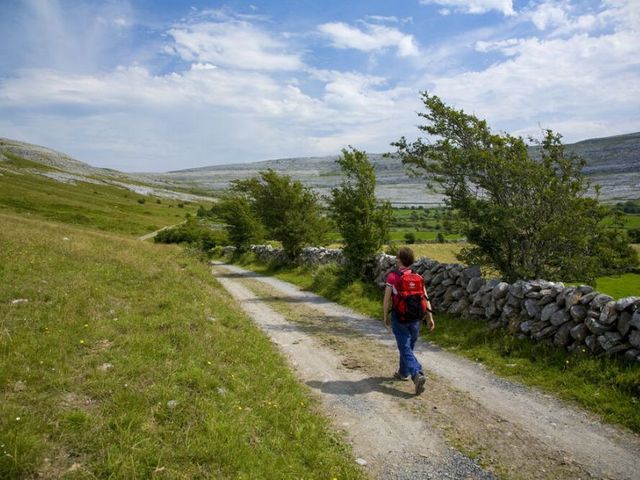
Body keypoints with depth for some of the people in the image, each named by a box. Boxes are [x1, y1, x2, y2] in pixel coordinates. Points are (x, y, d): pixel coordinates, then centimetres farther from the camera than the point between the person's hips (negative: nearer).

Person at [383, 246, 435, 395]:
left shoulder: (392, 277, -12)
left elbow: (387, 300, -10)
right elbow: (425, 298, -4)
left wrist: (386, 316, 3)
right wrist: (430, 317, 0)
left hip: (399, 317, -4)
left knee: (405, 349, -1)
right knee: (408, 346, 21)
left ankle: (417, 375, -18)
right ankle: (403, 372, 35)